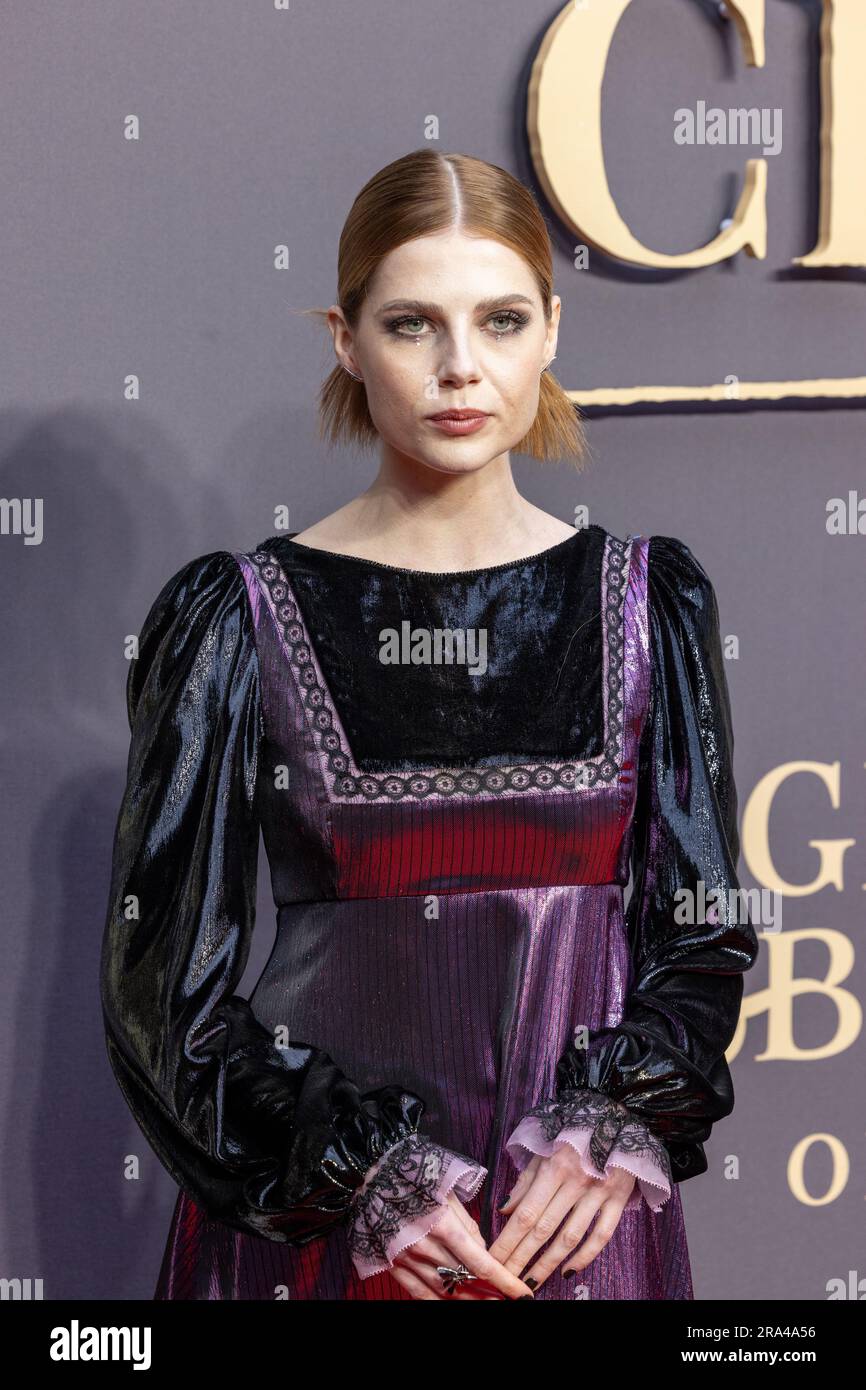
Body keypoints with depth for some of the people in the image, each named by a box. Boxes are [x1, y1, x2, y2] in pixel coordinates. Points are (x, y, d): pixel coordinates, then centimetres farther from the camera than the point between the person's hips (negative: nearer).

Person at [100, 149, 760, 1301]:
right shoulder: (239, 619, -6)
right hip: (314, 1226, -1)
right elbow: (163, 980, -5)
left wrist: (612, 1128, -12)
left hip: (576, 1219, 2)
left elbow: (706, 931, 3)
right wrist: (362, 1174, -14)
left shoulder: (649, 601, 0)